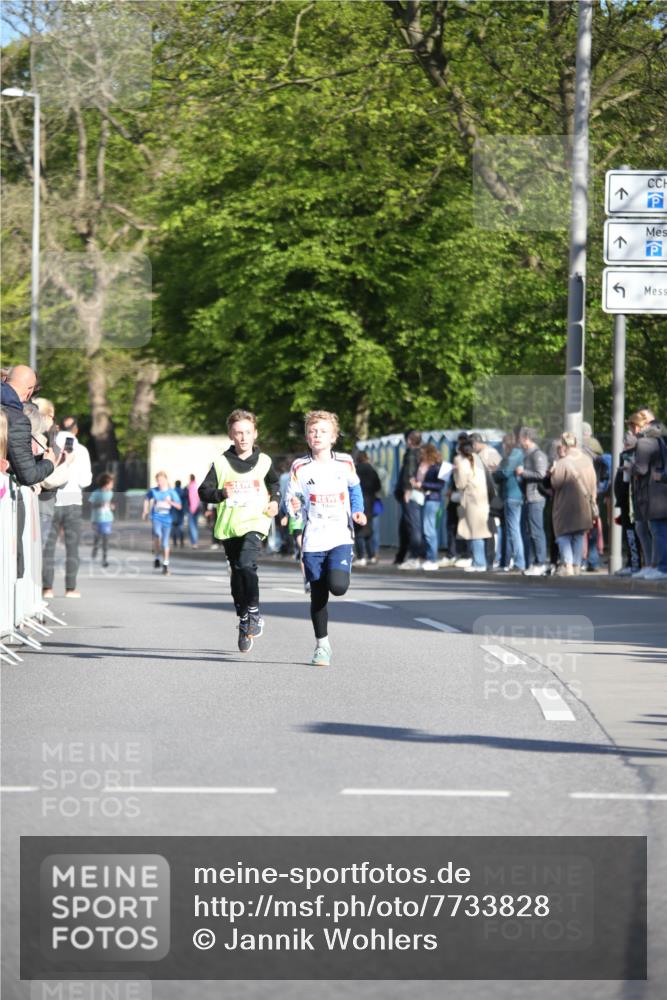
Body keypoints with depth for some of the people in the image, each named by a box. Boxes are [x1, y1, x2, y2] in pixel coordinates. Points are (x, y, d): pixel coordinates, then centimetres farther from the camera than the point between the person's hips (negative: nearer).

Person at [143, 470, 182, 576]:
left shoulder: (171, 492, -5)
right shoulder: (153, 491, 0)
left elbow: (179, 506, -7)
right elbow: (147, 498, 21)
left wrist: (171, 502, -24)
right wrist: (145, 510, 13)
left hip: (167, 518, 0)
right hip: (156, 517, 0)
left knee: (165, 543, 5)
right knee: (158, 535, -26)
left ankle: (165, 565, 17)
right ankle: (156, 557, -7)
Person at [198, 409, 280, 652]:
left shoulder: (264, 461, 6)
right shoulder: (221, 463, 1)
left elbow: (274, 483, 26)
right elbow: (204, 491, -3)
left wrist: (275, 501, 9)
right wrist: (221, 493, -21)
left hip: (255, 523, -2)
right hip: (229, 525, 2)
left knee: (246, 564, -25)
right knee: (237, 574, 7)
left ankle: (254, 612, -11)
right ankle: (244, 623, 22)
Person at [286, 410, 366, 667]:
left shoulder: (345, 463, 3)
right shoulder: (299, 467, -1)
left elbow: (355, 489, 19)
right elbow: (291, 498, 3)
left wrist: (357, 512, 5)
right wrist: (294, 505, -19)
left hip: (341, 537, 0)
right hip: (313, 540, 0)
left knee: (337, 586, -20)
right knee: (317, 595, 2)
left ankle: (339, 574, 18)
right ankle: (322, 644, 16)